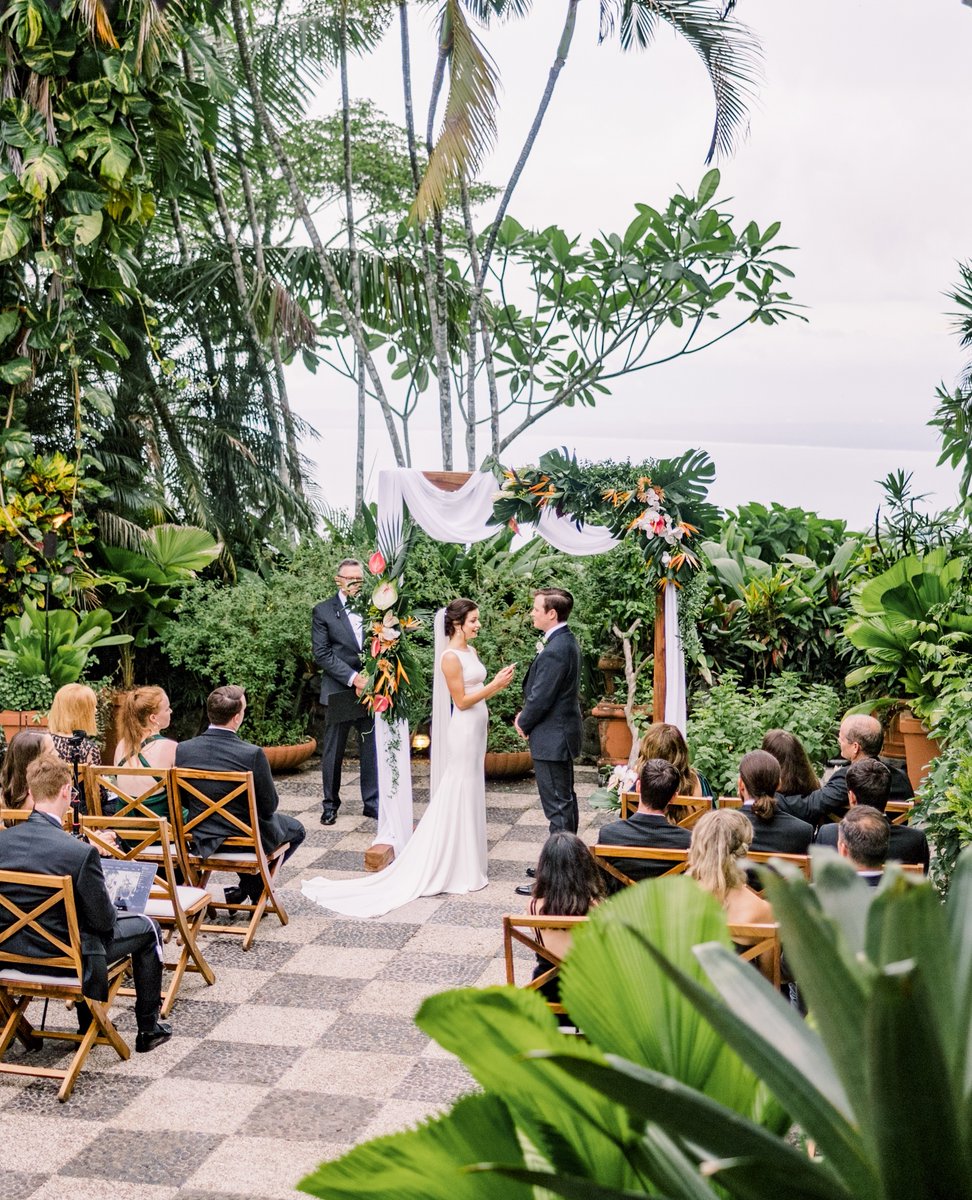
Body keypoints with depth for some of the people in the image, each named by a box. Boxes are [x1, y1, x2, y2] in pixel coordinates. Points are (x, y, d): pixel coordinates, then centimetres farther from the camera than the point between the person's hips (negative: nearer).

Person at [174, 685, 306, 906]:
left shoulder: (183, 750, -13)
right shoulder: (252, 754, -26)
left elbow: (183, 800, 1)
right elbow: (270, 806, -14)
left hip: (203, 841, 5)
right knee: (296, 830, 25)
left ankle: (248, 890, 36)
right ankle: (252, 889, 19)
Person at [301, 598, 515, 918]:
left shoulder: (471, 651, 11)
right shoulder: (450, 657, -16)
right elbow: (461, 701, -17)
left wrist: (497, 682, 0)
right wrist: (494, 686, -17)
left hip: (476, 729, 9)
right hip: (464, 730, -9)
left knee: (470, 794, 15)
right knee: (458, 795, -2)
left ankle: (462, 863, 24)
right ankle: (456, 869, 6)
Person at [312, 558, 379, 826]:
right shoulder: (323, 611, 0)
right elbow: (322, 654, -7)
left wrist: (371, 678, -5)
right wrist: (353, 678, -15)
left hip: (370, 690, 2)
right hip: (339, 691, -2)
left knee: (372, 749, 4)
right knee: (333, 751, 6)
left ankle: (372, 802, 14)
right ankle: (330, 804, 18)